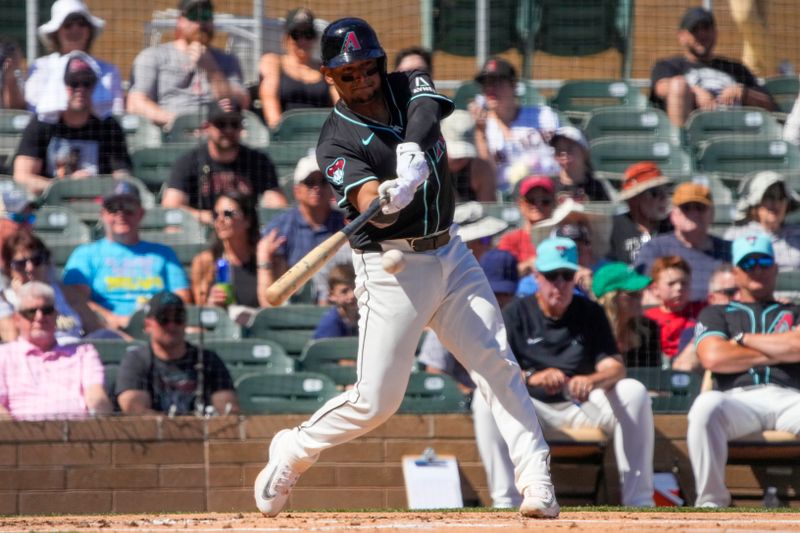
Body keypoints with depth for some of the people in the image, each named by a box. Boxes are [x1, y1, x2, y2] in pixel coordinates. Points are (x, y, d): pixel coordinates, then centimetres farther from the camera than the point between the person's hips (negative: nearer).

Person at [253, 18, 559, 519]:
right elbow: (371, 209, -25)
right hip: (390, 267, -4)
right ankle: (292, 451, 18)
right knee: (376, 401, -5)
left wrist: (413, 151, -41)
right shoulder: (337, 140, -10)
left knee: (498, 364, -9)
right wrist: (387, 199, -49)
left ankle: (536, 482, -12)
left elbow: (426, 108, -21)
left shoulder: (410, 87, 4)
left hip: (449, 254, 4)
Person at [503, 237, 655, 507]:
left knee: (634, 391, -23)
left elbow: (615, 367, -7)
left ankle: (638, 501, -25)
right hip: (533, 408, -2)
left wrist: (592, 380, -32)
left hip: (582, 407, 2)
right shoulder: (517, 313, 1)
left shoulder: (590, 312, 6)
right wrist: (532, 378, -33)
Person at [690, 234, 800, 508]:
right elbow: (713, 358, 4)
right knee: (707, 405, -38)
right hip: (738, 398, 0)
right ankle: (711, 503, -30)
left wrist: (744, 339, 10)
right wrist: (777, 352, 9)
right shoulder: (715, 314, 26)